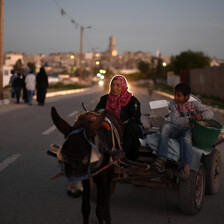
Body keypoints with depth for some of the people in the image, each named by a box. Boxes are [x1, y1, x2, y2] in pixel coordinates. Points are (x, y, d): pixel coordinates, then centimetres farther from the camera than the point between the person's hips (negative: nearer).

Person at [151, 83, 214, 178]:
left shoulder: (194, 103, -1)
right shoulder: (173, 103, 1)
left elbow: (210, 113, -2)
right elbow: (175, 120, -10)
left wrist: (201, 116, -24)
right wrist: (190, 118, -24)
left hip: (188, 129, -1)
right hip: (174, 127, 1)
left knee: (186, 139, -36)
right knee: (165, 127, -32)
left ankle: (186, 166, -52)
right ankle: (161, 159, -43)